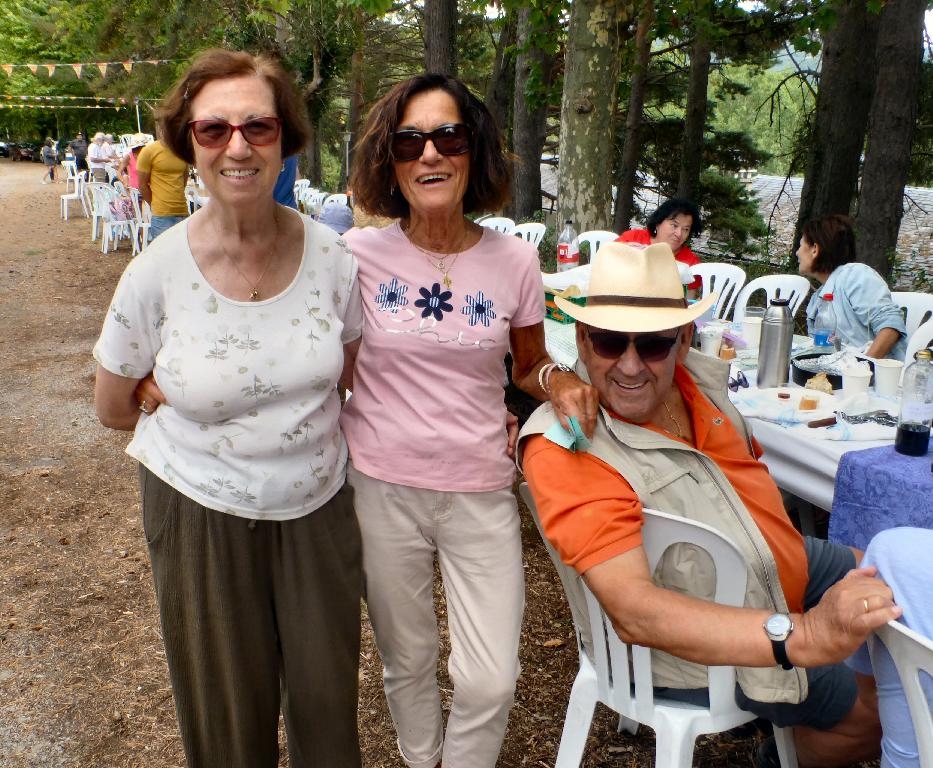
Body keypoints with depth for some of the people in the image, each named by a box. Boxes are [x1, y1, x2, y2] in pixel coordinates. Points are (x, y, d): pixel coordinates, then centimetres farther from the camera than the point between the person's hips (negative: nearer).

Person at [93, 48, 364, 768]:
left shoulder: (332, 254, -10)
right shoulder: (158, 272, -15)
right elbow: (115, 407, -1)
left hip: (318, 505, 2)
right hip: (202, 512, -1)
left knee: (327, 701, 17)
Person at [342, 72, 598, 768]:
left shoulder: (515, 260, -5)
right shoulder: (360, 254, -8)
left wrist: (557, 381, -12)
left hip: (481, 490, 1)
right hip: (382, 488, 0)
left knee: (490, 681, 2)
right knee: (408, 661, 19)